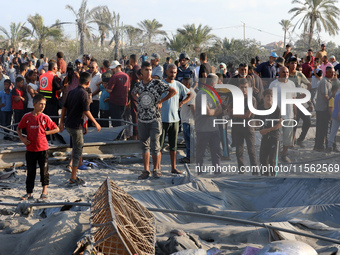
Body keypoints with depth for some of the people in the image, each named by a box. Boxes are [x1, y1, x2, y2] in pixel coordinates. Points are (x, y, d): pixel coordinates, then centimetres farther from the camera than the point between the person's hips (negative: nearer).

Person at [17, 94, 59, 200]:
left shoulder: (45, 118, -3)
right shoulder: (27, 117, -2)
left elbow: (56, 129, 3)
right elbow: (19, 128, 11)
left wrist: (46, 132, -7)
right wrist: (22, 138, -3)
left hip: (43, 148, -1)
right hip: (30, 149, 1)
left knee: (44, 170, 2)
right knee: (30, 172, 7)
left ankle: (44, 192, 16)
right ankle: (29, 193, 15)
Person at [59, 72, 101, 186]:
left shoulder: (72, 92, 9)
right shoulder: (83, 93, -13)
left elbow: (64, 107, 12)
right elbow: (86, 111, -17)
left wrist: (61, 122, 18)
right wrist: (95, 123, -8)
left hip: (68, 124, 8)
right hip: (76, 125, -8)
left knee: (78, 145, 25)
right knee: (78, 150, -1)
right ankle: (73, 179, 1)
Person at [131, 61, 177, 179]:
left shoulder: (157, 83, -7)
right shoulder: (138, 85, 6)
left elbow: (173, 91, -7)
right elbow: (133, 93, 30)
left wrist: (161, 101, -6)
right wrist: (138, 100, 10)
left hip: (154, 119, -4)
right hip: (142, 120, 4)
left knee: (155, 146, -4)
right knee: (144, 146, 8)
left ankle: (156, 169, 10)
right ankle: (146, 170, 15)